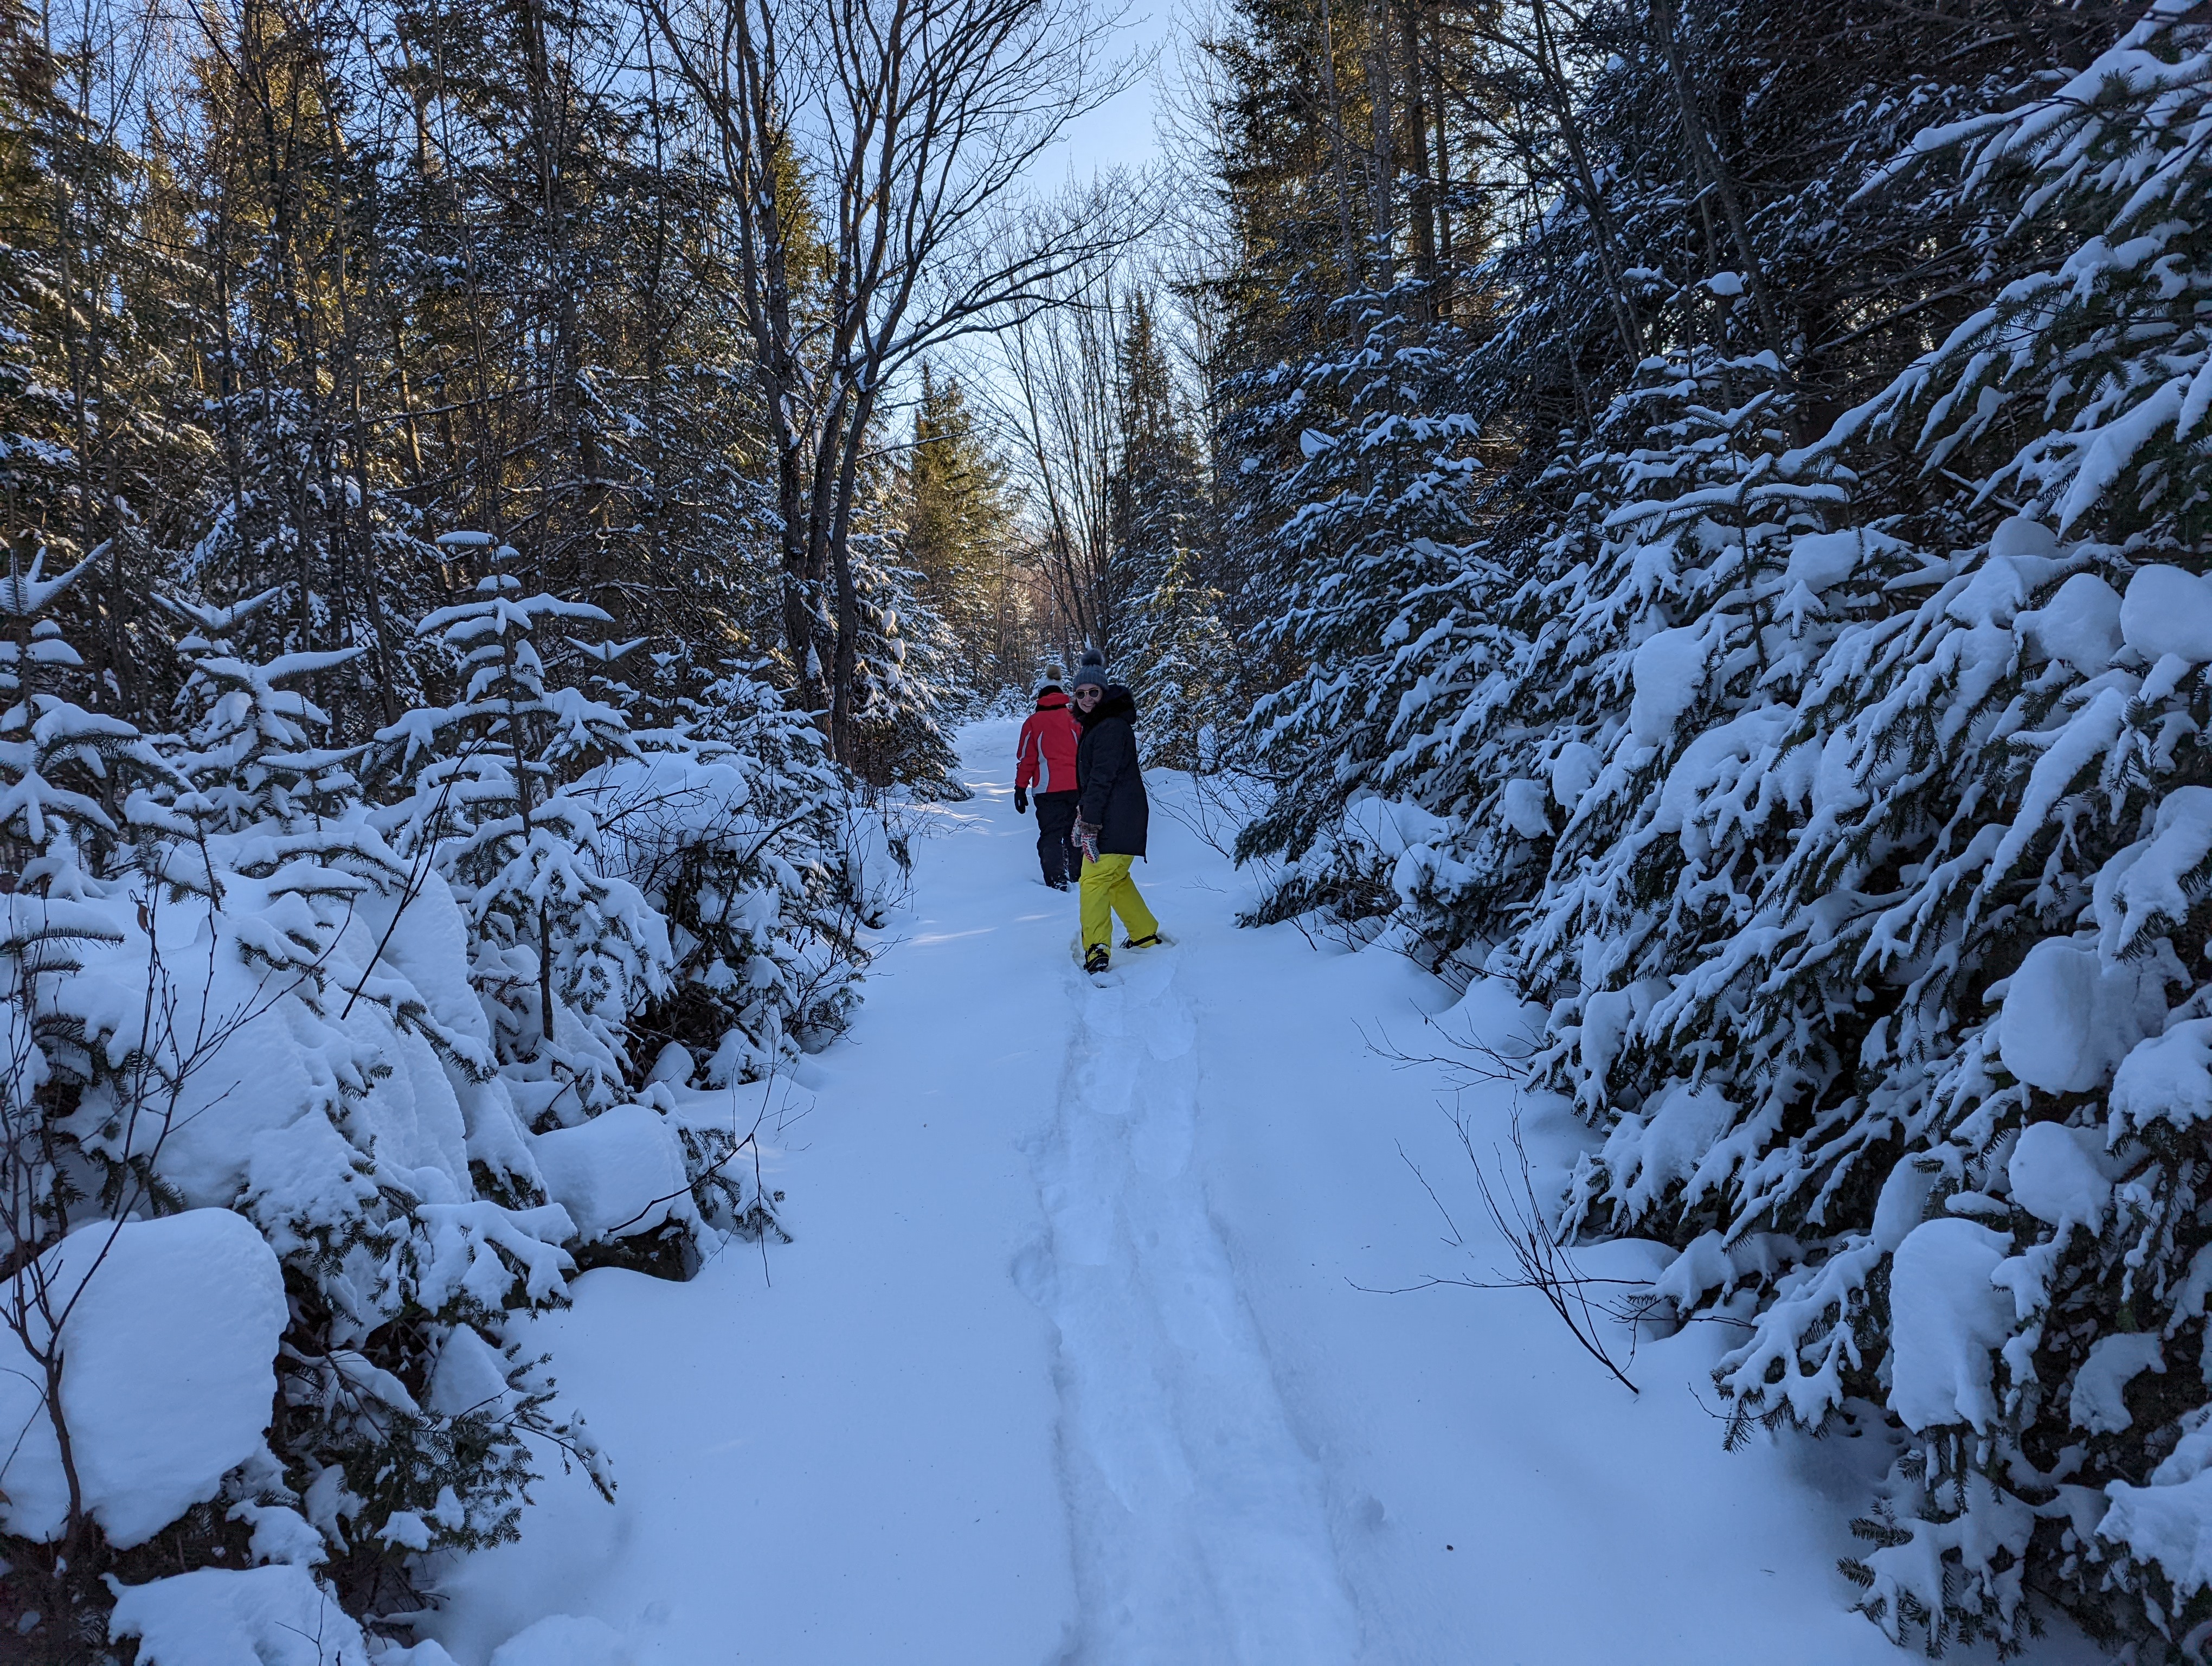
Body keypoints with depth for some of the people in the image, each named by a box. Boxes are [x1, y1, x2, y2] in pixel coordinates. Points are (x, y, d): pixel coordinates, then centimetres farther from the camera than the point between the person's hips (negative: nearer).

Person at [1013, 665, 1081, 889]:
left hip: (1049, 788, -3)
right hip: (1078, 787, 3)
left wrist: (1020, 788, 5)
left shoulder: (1033, 722, 1)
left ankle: (1056, 880, -11)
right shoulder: (1075, 718, 6)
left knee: (1051, 835, 1)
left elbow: (1026, 758, 0)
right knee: (1076, 833, 15)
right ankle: (1078, 877, 19)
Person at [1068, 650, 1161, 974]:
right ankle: (1145, 934, 32)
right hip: (1115, 816, 11)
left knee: (1094, 879, -15)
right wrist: (1085, 811, 18)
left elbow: (1102, 777, -20)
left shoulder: (1111, 726, -15)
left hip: (1116, 819, -11)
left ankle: (1096, 950, -22)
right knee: (1116, 878, 20)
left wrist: (1090, 820, -23)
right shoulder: (1097, 724, 18)